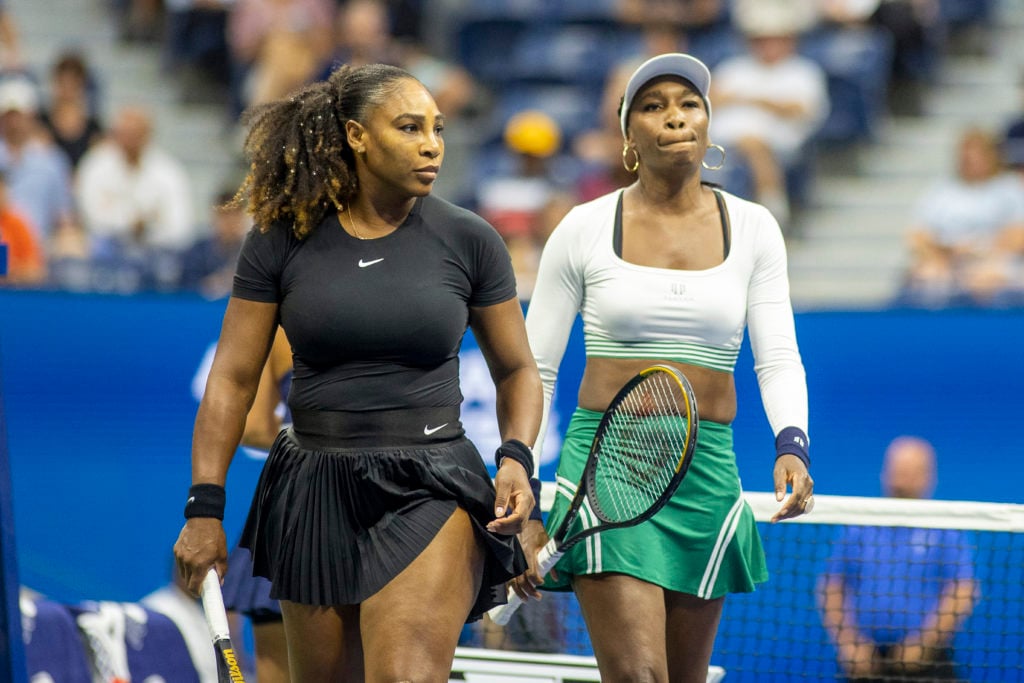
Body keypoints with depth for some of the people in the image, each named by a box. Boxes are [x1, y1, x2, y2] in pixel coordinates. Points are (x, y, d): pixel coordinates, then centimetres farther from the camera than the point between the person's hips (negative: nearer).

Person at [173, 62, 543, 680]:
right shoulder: (282, 241, 1)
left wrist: (517, 457, -8)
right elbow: (232, 380, 3)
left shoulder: (469, 240, 1)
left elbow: (517, 370, 10)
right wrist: (205, 509, -2)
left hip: (431, 494, -2)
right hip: (315, 490, 2)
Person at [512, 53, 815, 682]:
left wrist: (792, 445, -17)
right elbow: (532, 371, 5)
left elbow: (779, 359, 4)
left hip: (707, 468, 3)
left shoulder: (753, 229, 7)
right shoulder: (585, 230, 2)